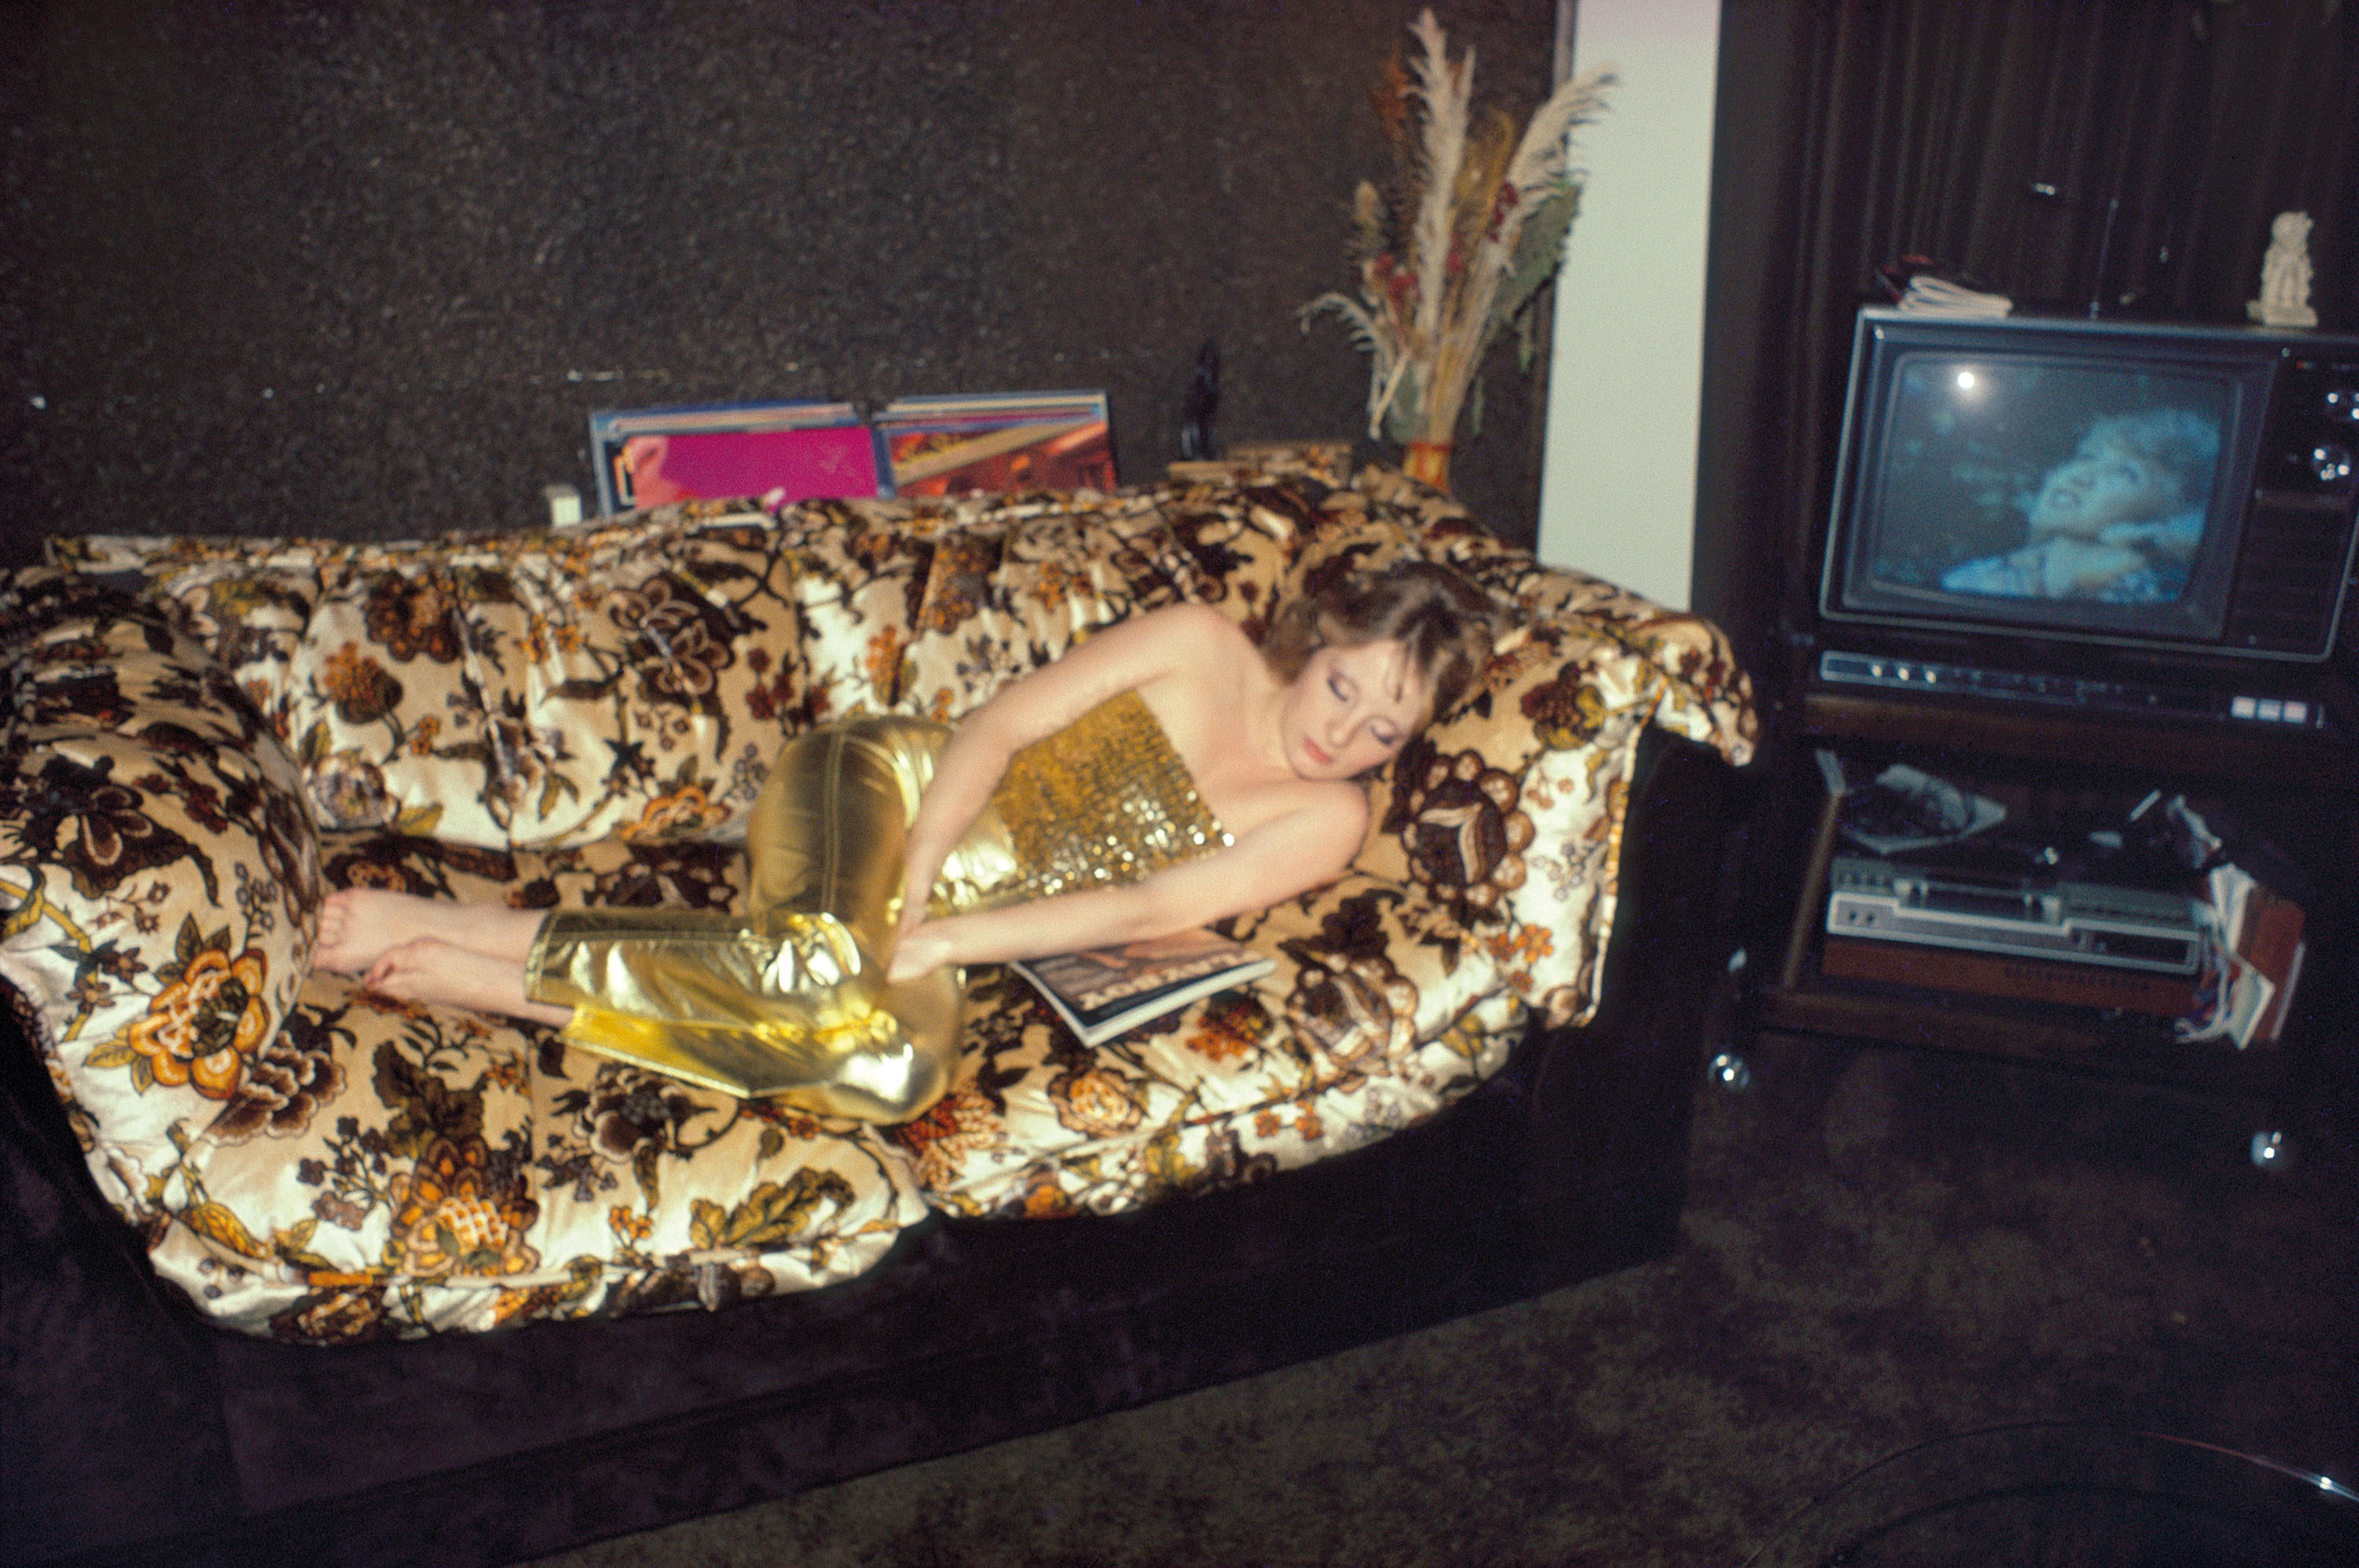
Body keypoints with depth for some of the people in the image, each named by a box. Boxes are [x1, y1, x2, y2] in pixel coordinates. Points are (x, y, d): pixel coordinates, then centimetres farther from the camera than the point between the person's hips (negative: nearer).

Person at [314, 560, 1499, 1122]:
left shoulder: (1325, 823, 2)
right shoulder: (1203, 645, -1)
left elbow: (1152, 907, -10)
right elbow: (999, 725, -6)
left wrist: (939, 940, -20)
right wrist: (908, 882, -19)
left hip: (971, 925, 3)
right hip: (891, 787, -3)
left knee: (902, 1068, -27)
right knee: (825, 972, -33)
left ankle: (489, 978, -20)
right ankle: (446, 927, -19)